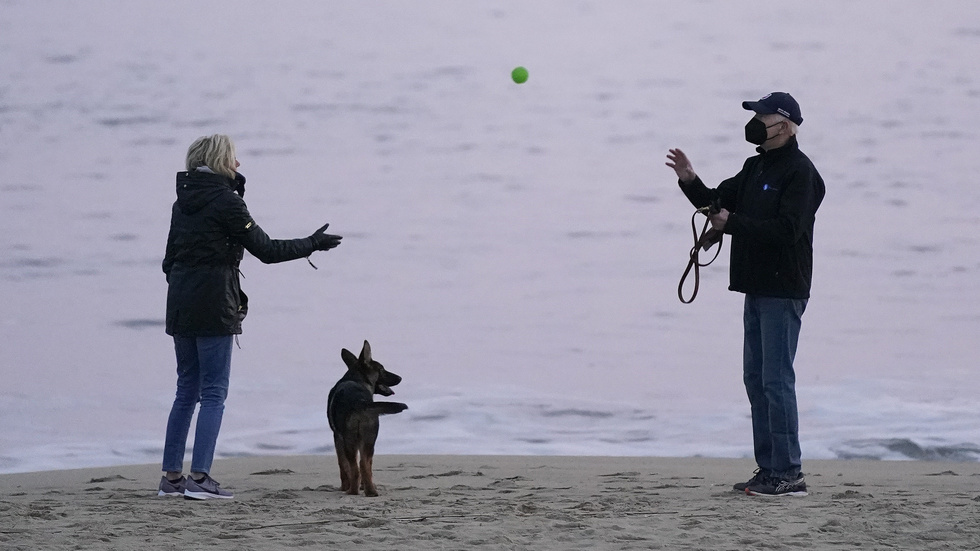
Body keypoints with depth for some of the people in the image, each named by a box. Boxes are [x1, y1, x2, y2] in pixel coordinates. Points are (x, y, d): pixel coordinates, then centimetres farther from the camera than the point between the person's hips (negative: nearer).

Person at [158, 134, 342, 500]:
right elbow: (266, 250, -9)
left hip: (180, 305, 7)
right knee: (213, 392, -4)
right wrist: (312, 245, 1)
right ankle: (199, 478, -11)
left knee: (187, 390, 13)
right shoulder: (225, 201, -10)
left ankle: (171, 476, 11)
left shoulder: (183, 201, 13)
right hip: (213, 305, -7)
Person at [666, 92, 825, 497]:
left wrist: (732, 224, -20)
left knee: (776, 380, -11)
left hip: (783, 292, -10)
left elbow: (787, 230, -21)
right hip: (757, 288, 10)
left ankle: (788, 474, -9)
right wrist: (690, 182, 3)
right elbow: (720, 203, 19)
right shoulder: (756, 167, 17)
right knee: (756, 379, 11)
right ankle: (769, 469, 16)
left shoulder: (800, 172, -12)